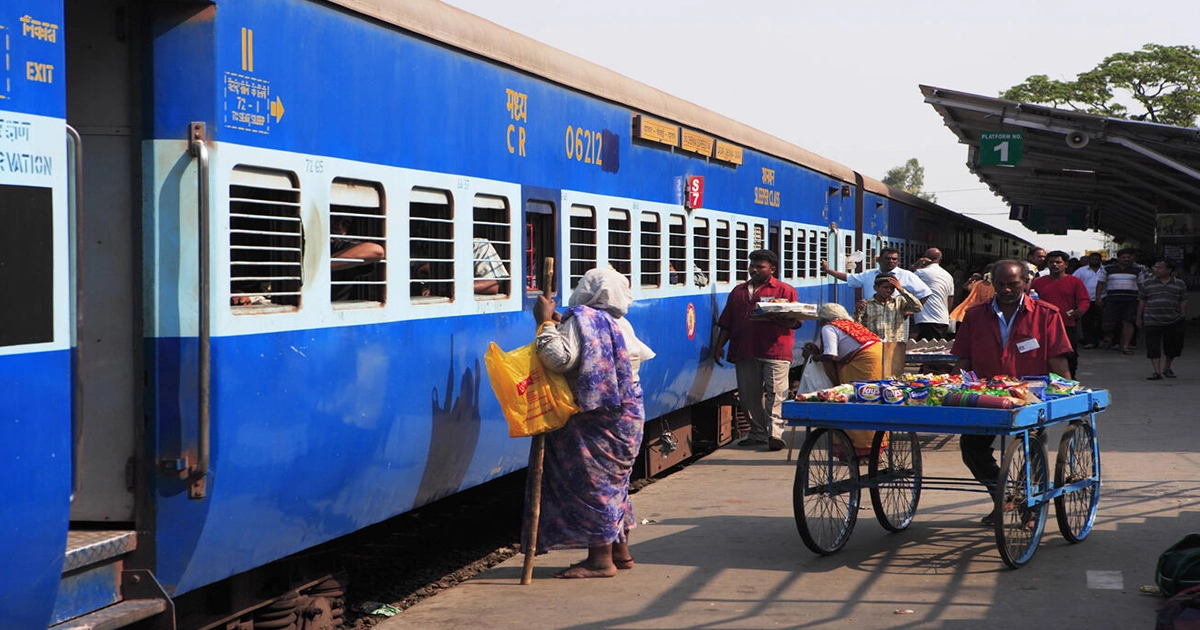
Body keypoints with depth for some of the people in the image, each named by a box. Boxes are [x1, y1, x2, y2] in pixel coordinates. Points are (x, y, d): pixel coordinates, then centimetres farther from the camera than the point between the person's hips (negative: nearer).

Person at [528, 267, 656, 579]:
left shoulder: (580, 319, -14)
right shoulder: (621, 325, 12)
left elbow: (560, 358, -27)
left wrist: (545, 323, -16)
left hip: (595, 418, -9)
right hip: (628, 414, 9)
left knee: (592, 484, -3)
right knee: (614, 483, 17)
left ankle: (601, 560, -1)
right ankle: (621, 552, 24)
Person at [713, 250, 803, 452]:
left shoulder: (784, 290, 5)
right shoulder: (738, 291, 18)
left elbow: (795, 321, -3)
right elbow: (726, 323, 18)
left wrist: (777, 319, -22)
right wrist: (719, 345, 9)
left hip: (775, 350, -5)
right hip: (744, 352, 5)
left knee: (776, 393, -9)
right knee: (748, 395, 7)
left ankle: (775, 433, -8)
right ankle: (758, 433, 17)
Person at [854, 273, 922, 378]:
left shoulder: (899, 302, 16)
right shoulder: (865, 304, 10)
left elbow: (918, 308, -1)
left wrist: (901, 290, -3)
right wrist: (857, 313, -16)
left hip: (895, 349, 1)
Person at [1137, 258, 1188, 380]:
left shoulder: (1179, 285, 5)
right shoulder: (1147, 285, 5)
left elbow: (1183, 303, 7)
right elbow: (1141, 302, 9)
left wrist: (1182, 319, 4)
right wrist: (1139, 318, 7)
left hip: (1173, 321, 1)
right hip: (1152, 322, -1)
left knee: (1173, 346, 9)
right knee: (1153, 347, -8)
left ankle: (1167, 368, 30)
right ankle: (1156, 372, -6)